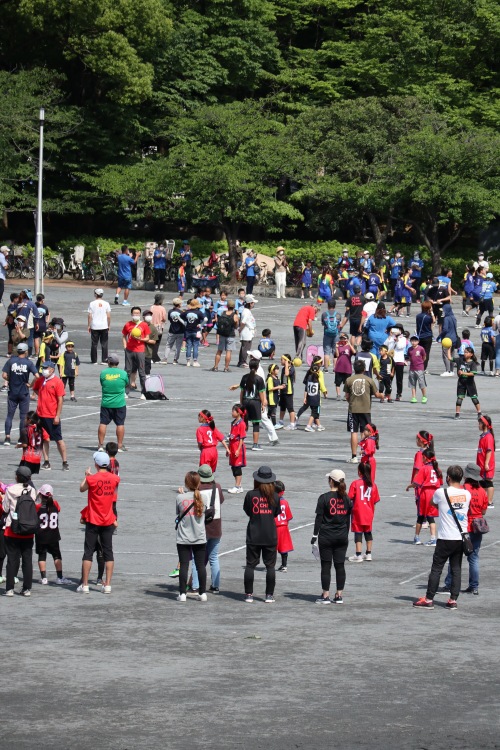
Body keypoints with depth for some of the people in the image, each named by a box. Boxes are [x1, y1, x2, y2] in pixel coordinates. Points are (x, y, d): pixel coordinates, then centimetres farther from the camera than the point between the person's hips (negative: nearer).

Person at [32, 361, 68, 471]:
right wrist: (42, 396, 12)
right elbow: (35, 388, 30)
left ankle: (65, 463, 7)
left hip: (52, 416, -5)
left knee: (58, 439, 1)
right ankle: (46, 462, 14)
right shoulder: (40, 380, 7)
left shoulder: (57, 382, -9)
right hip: (41, 415, 5)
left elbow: (60, 400, -11)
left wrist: (57, 416, -14)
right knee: (44, 439, 8)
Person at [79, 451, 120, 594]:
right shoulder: (115, 479, -5)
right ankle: (107, 585, 4)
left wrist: (87, 475, 19)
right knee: (108, 552, 7)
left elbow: (82, 489, 3)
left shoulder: (91, 479, -15)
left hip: (93, 521, -3)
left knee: (88, 552, 4)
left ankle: (84, 585, 4)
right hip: (108, 522, 3)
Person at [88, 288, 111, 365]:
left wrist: (88, 326, 5)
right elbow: (109, 316, -1)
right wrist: (109, 326, 10)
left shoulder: (92, 304, -3)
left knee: (94, 344, 6)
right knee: (104, 344, 6)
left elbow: (90, 316, -4)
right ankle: (104, 360, 2)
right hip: (104, 327, 1)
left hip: (94, 327, -1)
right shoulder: (106, 304, -1)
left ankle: (94, 361, 7)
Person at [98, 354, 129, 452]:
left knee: (103, 423, 7)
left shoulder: (103, 373, -6)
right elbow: (127, 384, 9)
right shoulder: (123, 373, -6)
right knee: (120, 424, 6)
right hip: (119, 403, -1)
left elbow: (101, 383, 7)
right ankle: (120, 446, 8)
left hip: (106, 403, 1)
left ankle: (101, 445, 8)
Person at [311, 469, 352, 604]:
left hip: (326, 536, -4)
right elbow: (348, 518, 10)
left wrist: (315, 536, -4)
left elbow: (319, 518, -9)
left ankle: (325, 596, 2)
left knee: (326, 566, 0)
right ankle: (339, 595, 9)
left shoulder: (324, 498, -9)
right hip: (342, 537, 4)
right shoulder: (346, 498, 5)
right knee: (340, 565, 7)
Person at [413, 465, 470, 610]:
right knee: (456, 569, 7)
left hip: (445, 538, -4)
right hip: (461, 537, 4)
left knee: (436, 568, 2)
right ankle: (453, 600, 6)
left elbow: (432, 503, 9)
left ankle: (428, 599, 5)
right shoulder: (467, 494, 1)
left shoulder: (441, 492, -10)